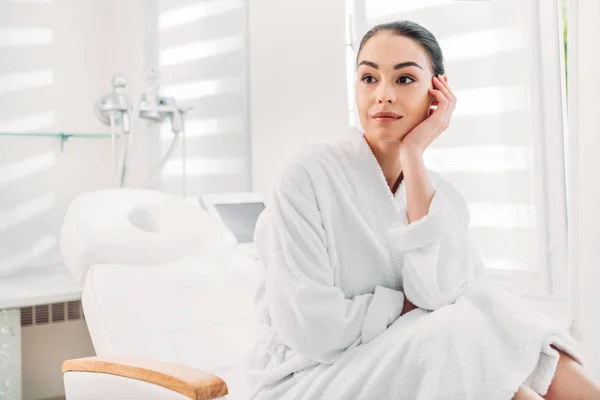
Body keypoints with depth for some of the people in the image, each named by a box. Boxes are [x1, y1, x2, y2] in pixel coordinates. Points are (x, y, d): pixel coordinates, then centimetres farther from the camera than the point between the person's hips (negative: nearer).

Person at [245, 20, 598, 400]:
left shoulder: (444, 196, 2)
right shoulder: (306, 174, -14)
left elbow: (439, 293, -18)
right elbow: (311, 328, -21)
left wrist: (413, 158, -17)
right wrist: (407, 302, -9)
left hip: (404, 364, 5)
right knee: (464, 333, -25)